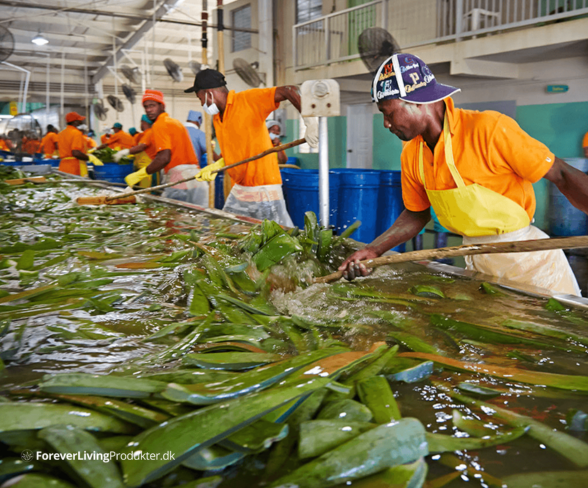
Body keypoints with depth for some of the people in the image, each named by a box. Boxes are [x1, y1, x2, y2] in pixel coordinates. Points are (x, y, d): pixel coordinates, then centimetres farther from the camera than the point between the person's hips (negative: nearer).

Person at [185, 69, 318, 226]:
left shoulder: (248, 100, -13)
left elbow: (289, 91, -21)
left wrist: (310, 121, -32)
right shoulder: (217, 118, 12)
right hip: (238, 191, 8)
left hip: (264, 191, -8)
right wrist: (215, 166, 4)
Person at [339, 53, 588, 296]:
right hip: (477, 263, 5)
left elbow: (562, 175, -17)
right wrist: (373, 250, -1)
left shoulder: (490, 129, -21)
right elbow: (417, 214, 11)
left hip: (528, 260, -5)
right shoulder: (411, 155, -2)